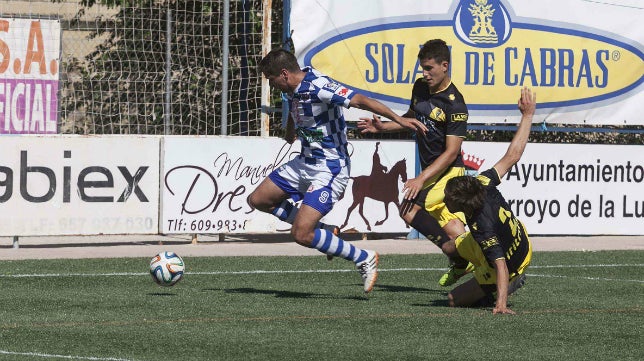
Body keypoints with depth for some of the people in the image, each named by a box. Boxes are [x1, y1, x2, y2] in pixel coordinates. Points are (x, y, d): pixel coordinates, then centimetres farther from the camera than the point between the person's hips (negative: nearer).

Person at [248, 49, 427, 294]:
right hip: (304, 162, 10)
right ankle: (324, 231, 19)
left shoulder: (318, 86, -24)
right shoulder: (293, 90, 3)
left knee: (301, 234, -19)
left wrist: (398, 119, -39)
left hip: (330, 169, -10)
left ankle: (364, 259, -3)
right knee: (258, 200, 16)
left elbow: (360, 100, -31)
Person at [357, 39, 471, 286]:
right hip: (430, 171, 8)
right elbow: (412, 117, 27)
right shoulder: (420, 87, 5)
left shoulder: (454, 104, -19)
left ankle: (459, 260, -17)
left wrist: (421, 180, -26)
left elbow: (451, 152, -21)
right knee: (451, 227, 2)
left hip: (448, 171, -8)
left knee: (409, 210, -20)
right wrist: (383, 127, 12)